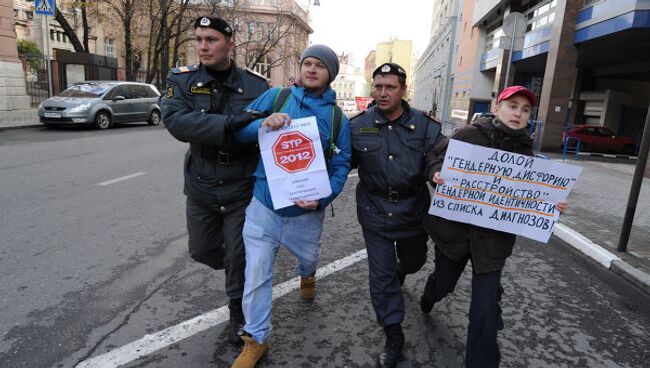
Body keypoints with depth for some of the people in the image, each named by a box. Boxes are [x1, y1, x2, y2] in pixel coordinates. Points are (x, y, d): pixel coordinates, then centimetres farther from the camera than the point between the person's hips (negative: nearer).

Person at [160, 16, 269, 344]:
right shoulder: (181, 80, -7)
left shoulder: (256, 85, -7)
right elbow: (176, 121, -26)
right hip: (201, 186, 2)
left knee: (238, 255, 8)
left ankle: (238, 312, 33)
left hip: (242, 188, -2)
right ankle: (239, 269, 51)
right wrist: (230, 123, -36)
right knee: (202, 250, 17)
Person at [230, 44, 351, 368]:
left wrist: (323, 198, -19)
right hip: (264, 205, -1)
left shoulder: (338, 118, 1)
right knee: (256, 275, 2)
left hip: (306, 212, 2)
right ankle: (255, 339, 23)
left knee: (308, 258, 25)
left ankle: (306, 275, 65)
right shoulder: (275, 96, -1)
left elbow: (341, 165, -1)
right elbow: (239, 130, -1)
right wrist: (264, 124, -23)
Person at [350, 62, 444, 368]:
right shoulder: (358, 125, -6)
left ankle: (398, 272, 63)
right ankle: (393, 335, 23)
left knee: (413, 260, 24)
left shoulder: (425, 126, -7)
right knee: (381, 274, 4)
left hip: (413, 209, 1)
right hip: (375, 211, -1)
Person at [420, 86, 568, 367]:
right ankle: (429, 298, 60)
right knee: (444, 280, 22)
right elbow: (434, 156, -3)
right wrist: (437, 174, -24)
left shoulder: (525, 152, 3)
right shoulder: (470, 135, -9)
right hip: (453, 228, -1)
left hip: (492, 237, 2)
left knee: (486, 307, 1)